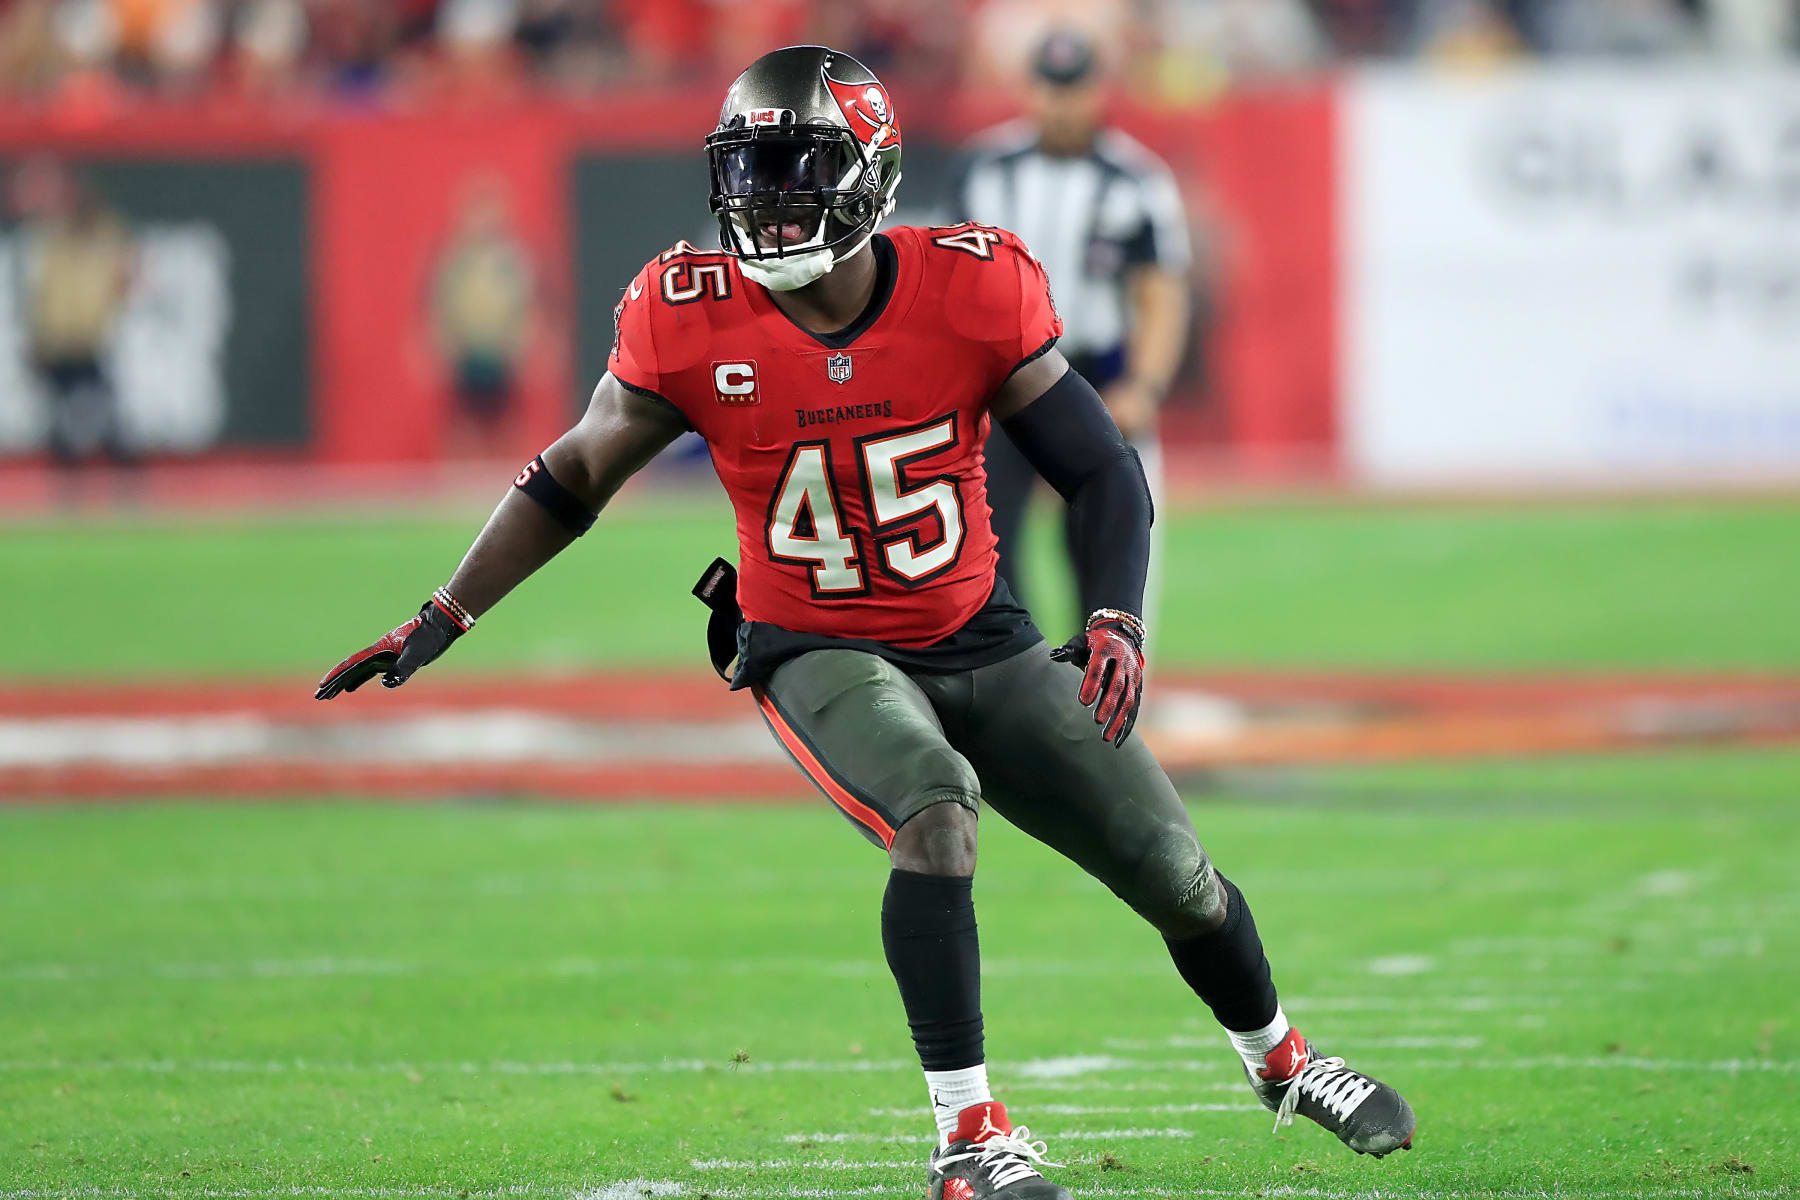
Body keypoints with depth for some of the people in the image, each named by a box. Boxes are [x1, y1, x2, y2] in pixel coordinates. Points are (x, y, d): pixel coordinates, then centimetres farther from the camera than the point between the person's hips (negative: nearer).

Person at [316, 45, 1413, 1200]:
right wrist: (443, 619, -5)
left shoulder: (970, 291, -17)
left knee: (1175, 873, 7)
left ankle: (1280, 1060, 38)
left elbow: (1103, 469, -10)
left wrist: (1116, 625, -25)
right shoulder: (692, 320, -16)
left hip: (980, 643, 2)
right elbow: (576, 475, -2)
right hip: (818, 657, -2)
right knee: (936, 814, -33)